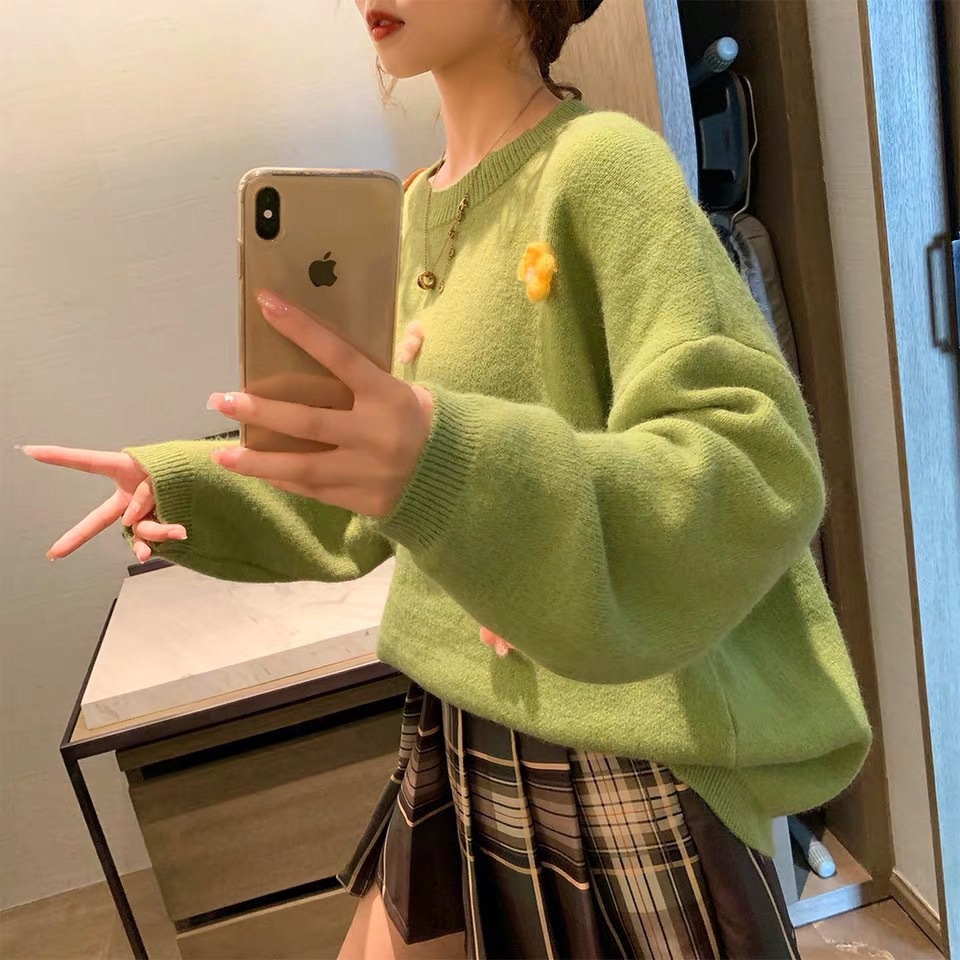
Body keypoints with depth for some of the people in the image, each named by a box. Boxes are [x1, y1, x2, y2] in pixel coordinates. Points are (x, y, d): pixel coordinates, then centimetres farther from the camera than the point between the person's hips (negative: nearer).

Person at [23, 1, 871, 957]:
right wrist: (180, 481, 9)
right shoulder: (420, 209, 8)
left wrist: (452, 463, -37)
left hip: (627, 773, -7)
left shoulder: (603, 162, -14)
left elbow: (757, 464, -24)